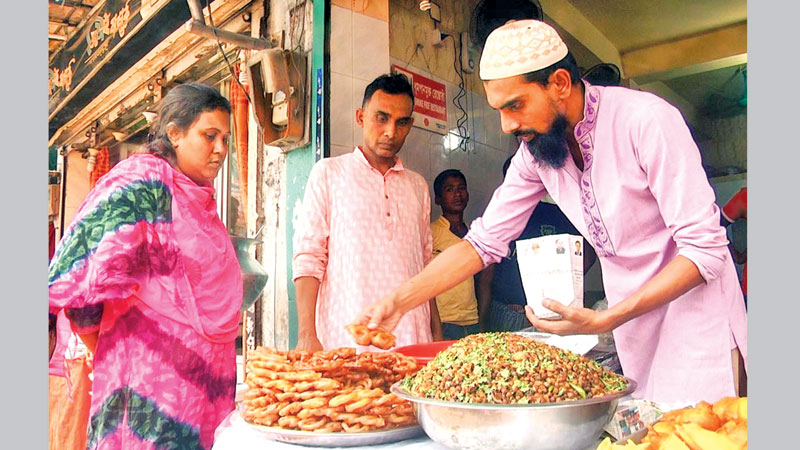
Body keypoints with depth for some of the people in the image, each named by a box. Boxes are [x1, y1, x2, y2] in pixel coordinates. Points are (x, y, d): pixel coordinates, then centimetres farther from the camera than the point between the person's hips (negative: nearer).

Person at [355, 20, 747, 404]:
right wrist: (399, 300, -12)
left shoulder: (646, 119, -22)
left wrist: (604, 321, -30)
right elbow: (484, 241, -2)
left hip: (696, 315, -4)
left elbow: (705, 249, -22)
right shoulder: (535, 148, -4)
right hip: (631, 323, 5)